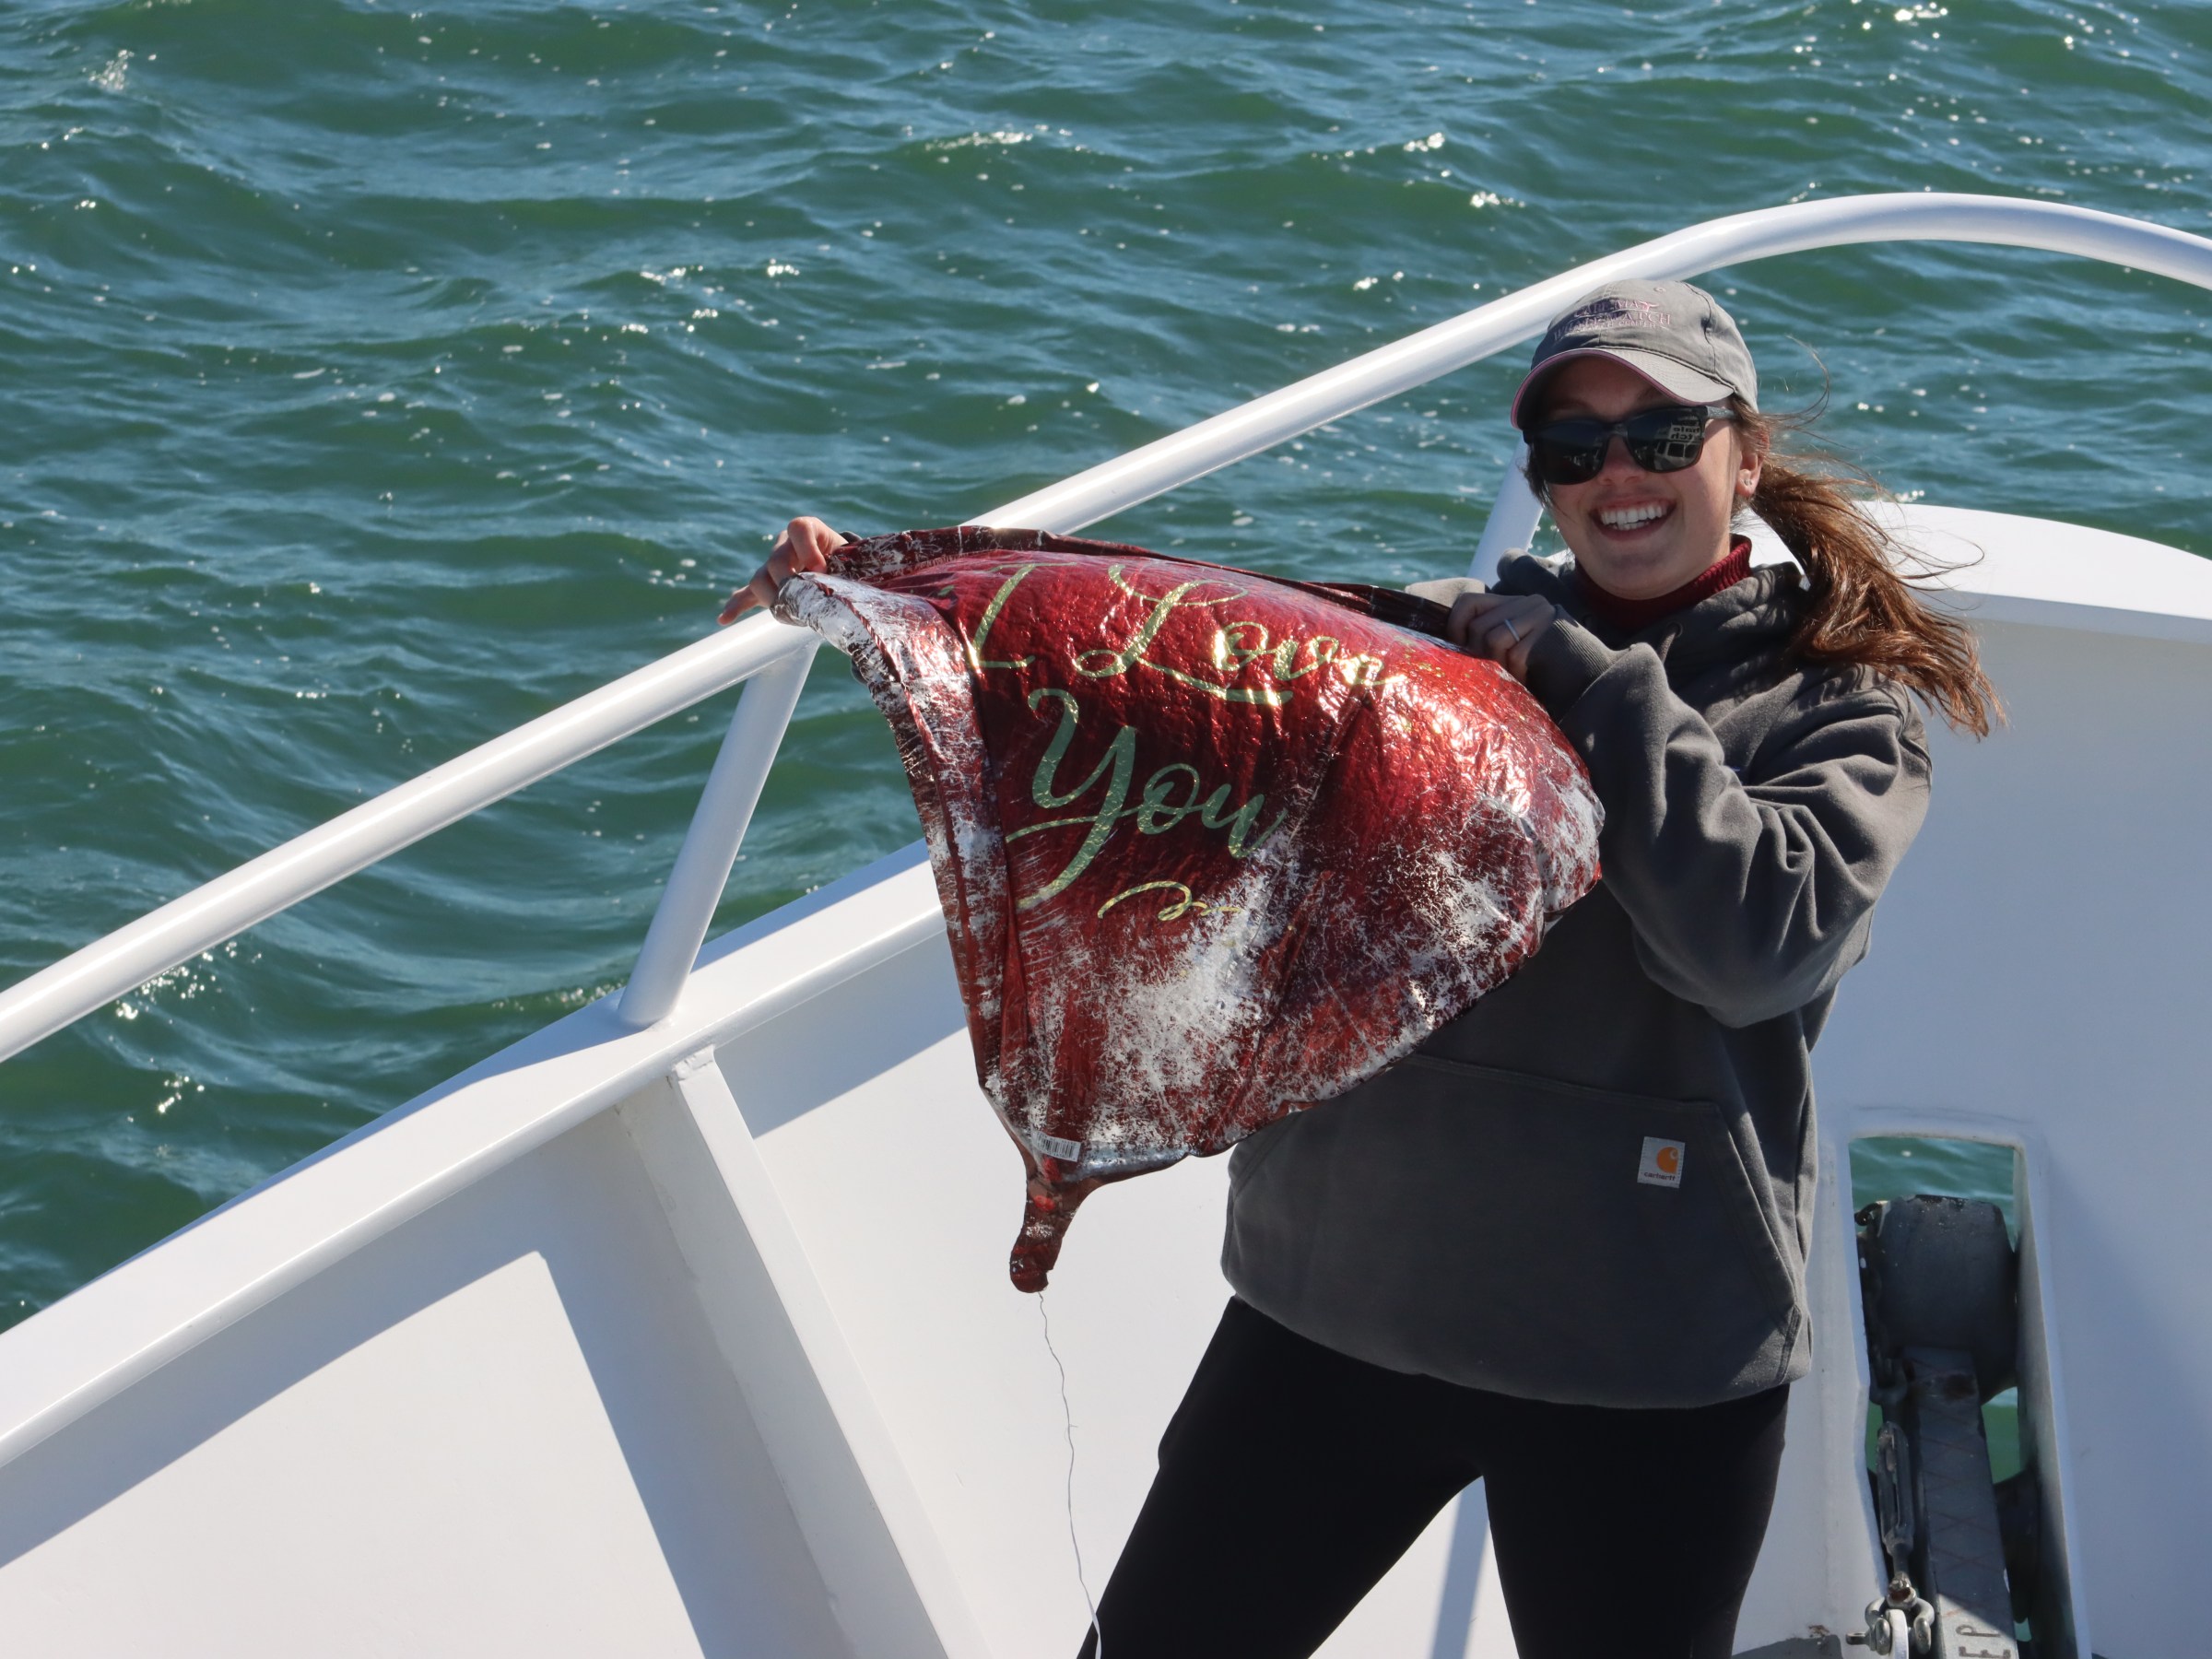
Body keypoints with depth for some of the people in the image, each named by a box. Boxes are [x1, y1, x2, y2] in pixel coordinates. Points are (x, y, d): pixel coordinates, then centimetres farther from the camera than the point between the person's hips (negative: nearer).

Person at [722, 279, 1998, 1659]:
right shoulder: (1436, 636, 7)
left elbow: (1756, 941, -18)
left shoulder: (1843, 703, -1)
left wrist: (1590, 677, -12)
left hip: (1642, 1369, -3)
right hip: (1338, 1300, 3)